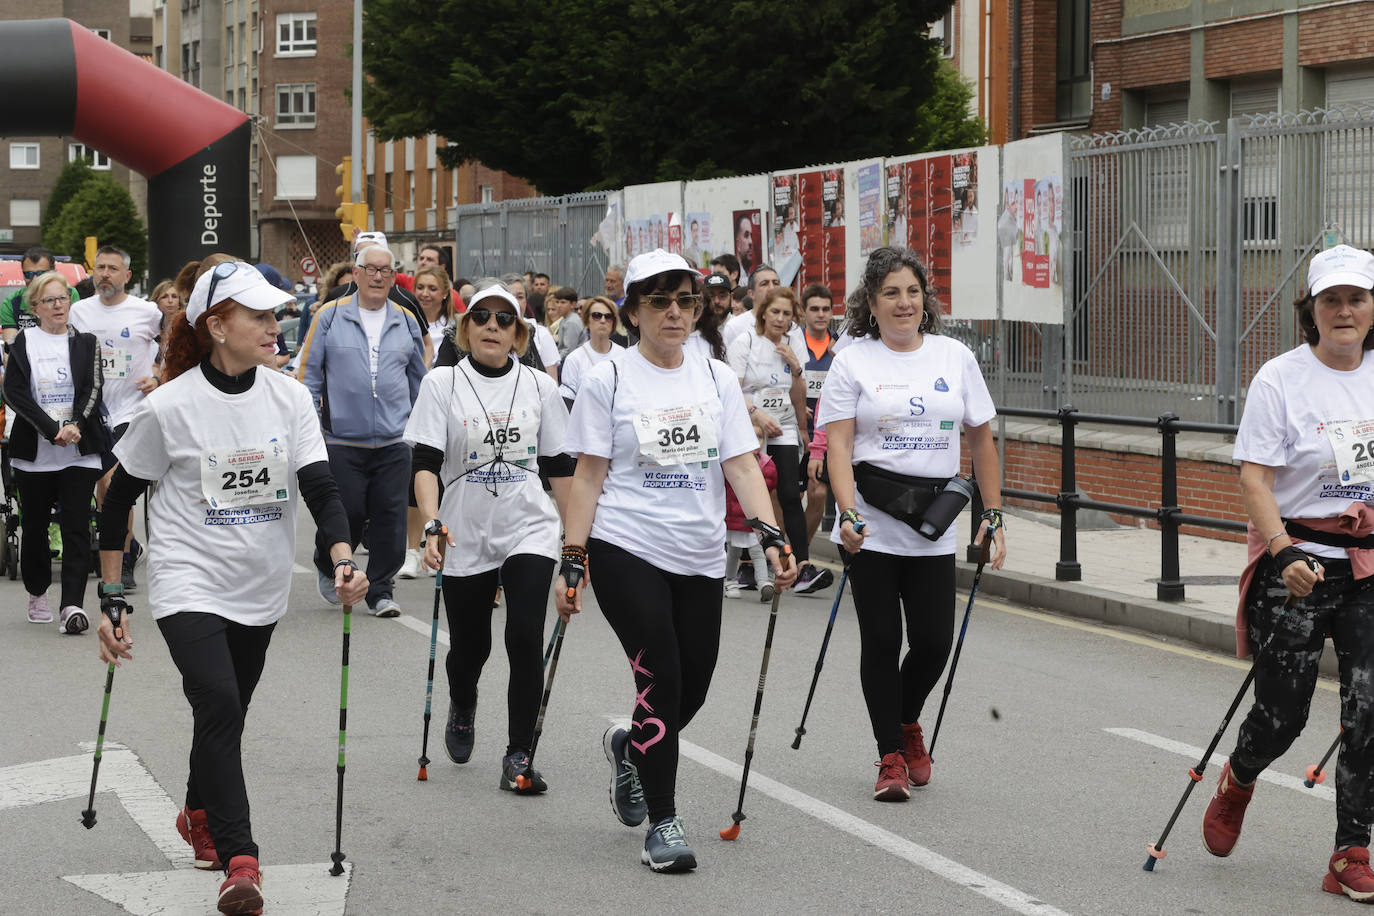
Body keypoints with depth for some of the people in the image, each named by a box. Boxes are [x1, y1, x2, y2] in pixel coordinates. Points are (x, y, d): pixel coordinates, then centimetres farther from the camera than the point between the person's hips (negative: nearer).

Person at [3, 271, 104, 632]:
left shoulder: (86, 342, 7)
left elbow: (93, 388, -2)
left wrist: (75, 425, -20)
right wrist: (52, 430, -16)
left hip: (80, 452, 0)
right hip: (34, 453, 0)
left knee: (76, 526, -9)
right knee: (36, 525, 10)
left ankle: (72, 605, -14)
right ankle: (37, 595, 28)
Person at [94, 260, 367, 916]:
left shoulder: (289, 397, -2)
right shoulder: (168, 407, -12)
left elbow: (319, 486, -7)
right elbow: (118, 499, -3)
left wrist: (342, 559, -25)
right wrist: (111, 600, -3)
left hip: (260, 589, 4)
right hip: (188, 583, -4)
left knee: (225, 712, 17)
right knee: (219, 706, -21)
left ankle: (198, 813, 44)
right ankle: (239, 861, -19)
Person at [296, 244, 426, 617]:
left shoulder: (405, 321, 10)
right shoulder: (330, 316, 2)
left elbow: (420, 379, 20)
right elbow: (309, 372, 4)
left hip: (394, 442, 2)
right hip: (342, 441, -2)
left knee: (390, 517, -1)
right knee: (346, 515, 0)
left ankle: (380, 590, 11)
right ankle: (327, 567, 30)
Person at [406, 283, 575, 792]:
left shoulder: (539, 386, 4)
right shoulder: (442, 384, -1)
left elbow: (559, 466, 10)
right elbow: (425, 463, -7)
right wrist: (433, 524, -22)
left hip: (530, 530, 0)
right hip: (466, 537, 0)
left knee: (526, 637, -15)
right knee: (469, 646, 10)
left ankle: (518, 757, -7)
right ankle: (462, 707, 45)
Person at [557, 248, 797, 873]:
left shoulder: (716, 378, 7)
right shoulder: (609, 381, -2)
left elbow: (742, 466, 2)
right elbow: (588, 476, -2)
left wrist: (771, 535, -12)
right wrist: (573, 562, -6)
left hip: (701, 558, 4)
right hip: (626, 551, -4)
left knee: (693, 687, 8)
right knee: (661, 679, -11)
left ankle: (630, 747, 41)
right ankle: (663, 824, 0)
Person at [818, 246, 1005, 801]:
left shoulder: (955, 357, 8)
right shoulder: (853, 360, -1)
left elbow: (981, 440, 12)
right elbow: (837, 444, -8)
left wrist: (993, 515, 7)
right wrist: (847, 514, -22)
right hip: (871, 527, -2)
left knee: (934, 640, -1)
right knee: (882, 640, 0)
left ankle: (907, 723, 29)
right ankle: (891, 757, 13)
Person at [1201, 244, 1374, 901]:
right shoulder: (1281, 379, -6)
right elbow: (1254, 477, -10)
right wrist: (1284, 551, -22)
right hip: (1298, 562, -3)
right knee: (1282, 712, 2)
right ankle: (1236, 782, 36)